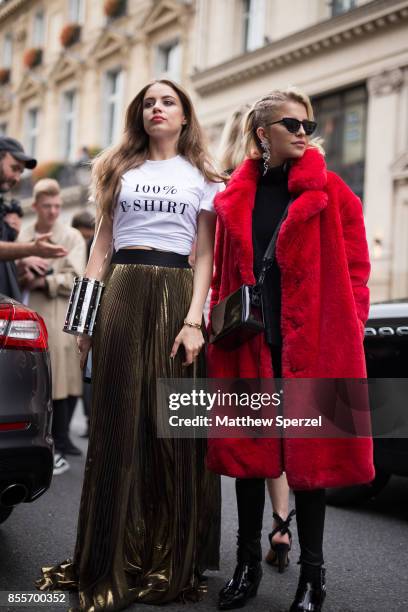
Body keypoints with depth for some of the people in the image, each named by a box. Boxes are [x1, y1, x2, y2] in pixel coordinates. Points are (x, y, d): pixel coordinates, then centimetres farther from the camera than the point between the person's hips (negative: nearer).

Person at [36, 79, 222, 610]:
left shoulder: (202, 178, 11)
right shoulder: (119, 170, 16)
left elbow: (206, 256, 3)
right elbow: (102, 246, 13)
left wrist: (194, 319, -10)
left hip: (176, 295, -1)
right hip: (122, 293, 1)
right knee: (118, 425, 0)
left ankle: (170, 564, 8)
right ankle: (111, 562, 9)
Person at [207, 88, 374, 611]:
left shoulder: (332, 194, 3)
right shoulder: (235, 198, 11)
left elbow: (354, 272, 0)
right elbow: (223, 273, 14)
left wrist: (346, 333, -7)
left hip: (312, 342, -3)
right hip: (248, 343, 3)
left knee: (310, 450, 2)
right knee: (246, 448, 8)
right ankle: (247, 563, 23)